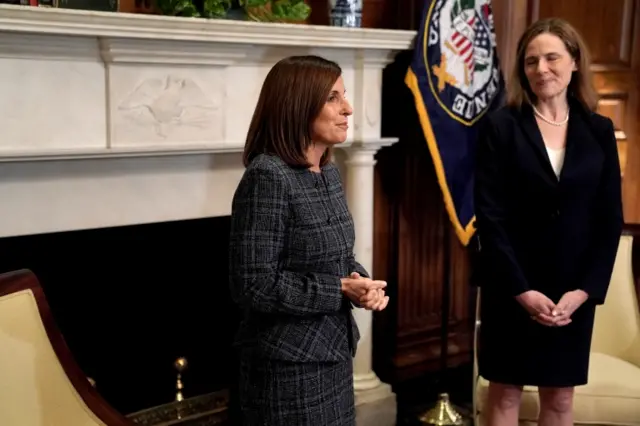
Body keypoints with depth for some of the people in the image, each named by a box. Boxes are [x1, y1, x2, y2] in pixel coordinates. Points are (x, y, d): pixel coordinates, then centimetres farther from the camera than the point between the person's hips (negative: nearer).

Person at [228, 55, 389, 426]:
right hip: (288, 365, -8)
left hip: (332, 353, 8)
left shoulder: (329, 172, 7)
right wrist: (340, 290, -20)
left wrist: (360, 280, -4)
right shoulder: (267, 177, -20)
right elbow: (254, 285, -23)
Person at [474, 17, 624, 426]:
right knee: (505, 393, 9)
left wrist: (585, 289, -7)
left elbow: (610, 219, 3)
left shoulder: (599, 131, 4)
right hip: (513, 288, -2)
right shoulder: (501, 126, -5)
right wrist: (521, 289, -14)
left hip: (574, 291, 3)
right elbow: (490, 217, -10)